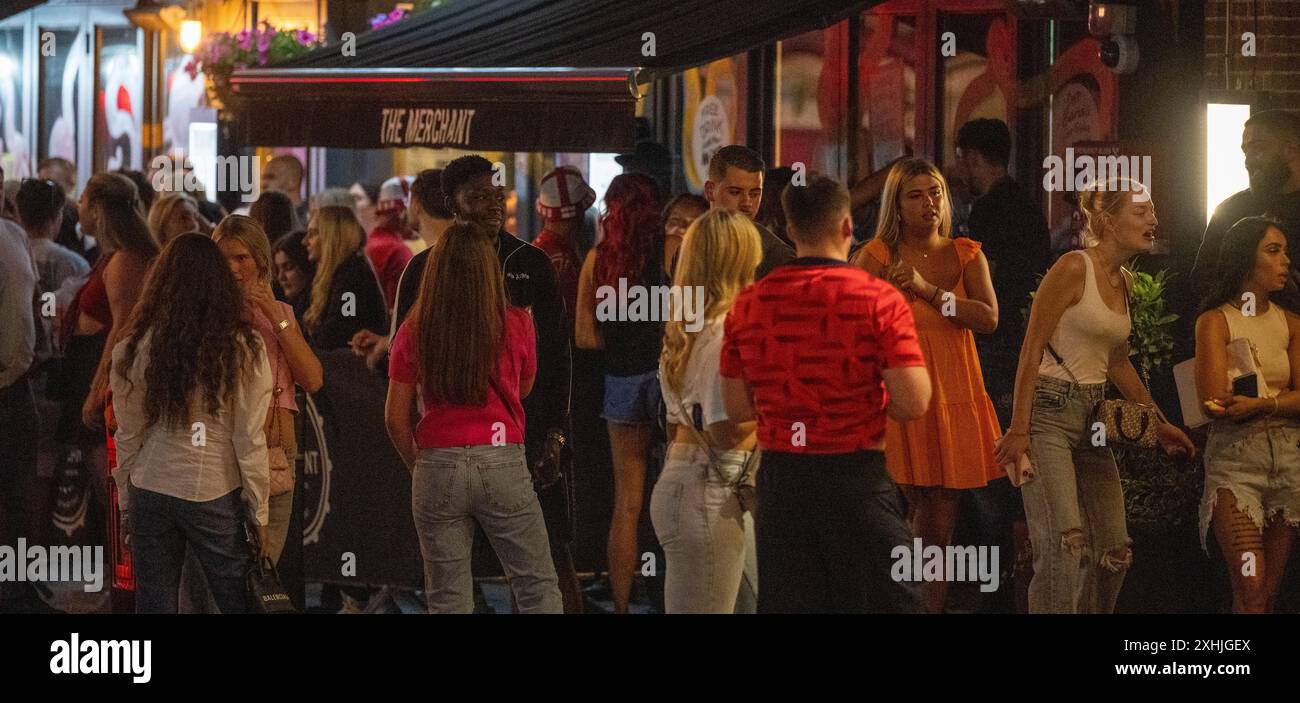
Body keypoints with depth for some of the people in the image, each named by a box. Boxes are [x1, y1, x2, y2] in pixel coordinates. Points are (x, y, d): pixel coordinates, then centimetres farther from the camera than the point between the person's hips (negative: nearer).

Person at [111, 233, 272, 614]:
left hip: (150, 495, 2)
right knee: (237, 601, 8)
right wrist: (259, 512, 2)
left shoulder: (135, 346, -4)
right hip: (215, 496, -2)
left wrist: (125, 503, 13)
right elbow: (249, 440, -7)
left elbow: (128, 436, 2)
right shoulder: (242, 348, -9)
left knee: (154, 605, 8)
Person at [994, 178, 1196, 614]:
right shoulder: (1074, 269, -11)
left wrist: (1159, 423, 26)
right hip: (1049, 413, -9)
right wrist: (1019, 430, -18)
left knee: (1114, 551, 7)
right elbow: (1031, 350, -13)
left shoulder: (1124, 283, 14)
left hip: (1092, 417, 9)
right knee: (1064, 543, -19)